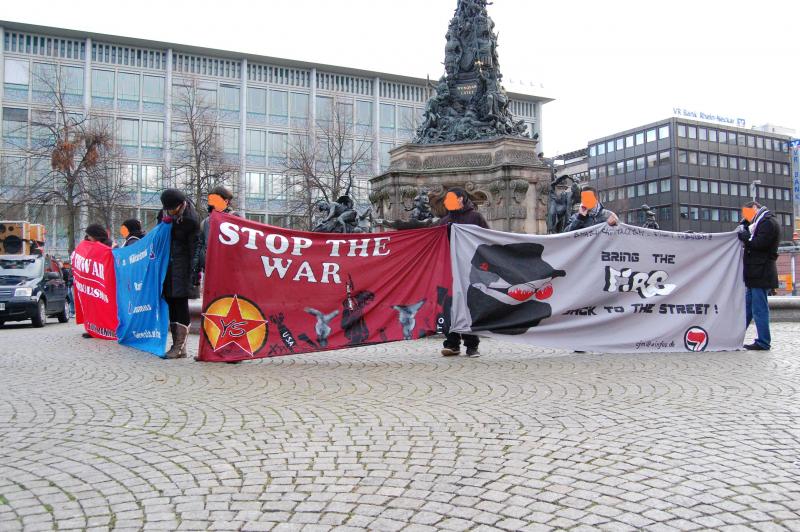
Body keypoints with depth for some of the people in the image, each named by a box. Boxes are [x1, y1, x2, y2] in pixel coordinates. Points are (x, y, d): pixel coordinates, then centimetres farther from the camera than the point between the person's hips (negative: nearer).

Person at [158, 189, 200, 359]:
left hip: (181, 262, -7)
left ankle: (180, 347, -4)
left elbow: (193, 248, -14)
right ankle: (176, 344, 15)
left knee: (180, 301, -8)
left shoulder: (190, 219, -16)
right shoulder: (165, 211, 4)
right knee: (170, 301, 8)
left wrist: (192, 272, -14)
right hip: (166, 261, 7)